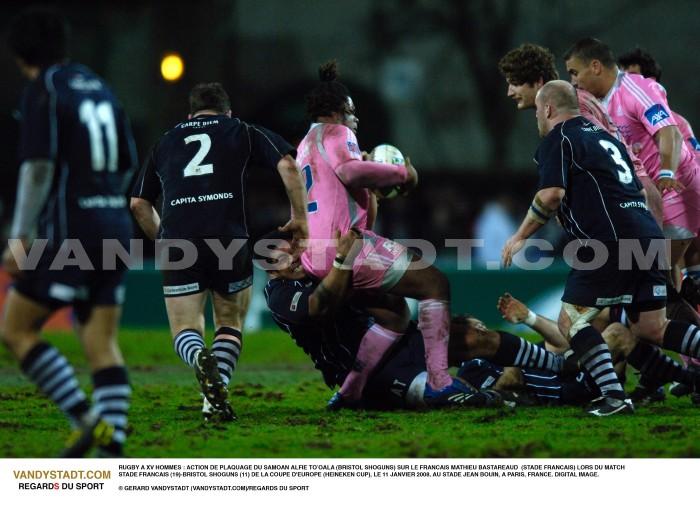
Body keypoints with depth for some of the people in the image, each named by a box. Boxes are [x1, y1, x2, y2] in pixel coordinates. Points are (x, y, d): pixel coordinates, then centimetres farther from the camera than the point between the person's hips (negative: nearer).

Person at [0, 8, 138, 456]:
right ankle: (113, 448, -9)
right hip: (116, 226, 7)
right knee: (103, 345, 4)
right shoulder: (99, 87, 16)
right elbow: (127, 165, 20)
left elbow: (39, 166, -15)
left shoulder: (44, 90, -6)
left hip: (68, 231, -7)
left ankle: (86, 420, -11)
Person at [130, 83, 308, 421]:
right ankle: (215, 401, -2)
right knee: (230, 324, 19)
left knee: (185, 332, 10)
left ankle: (201, 359, -26)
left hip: (178, 244, 1)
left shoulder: (165, 142, 26)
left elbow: (138, 204, 26)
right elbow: (287, 165, 3)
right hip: (229, 241, -1)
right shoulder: (242, 132, 18)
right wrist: (299, 218, 10)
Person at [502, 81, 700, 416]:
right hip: (647, 235, 8)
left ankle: (613, 395, -14)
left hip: (611, 240, -8)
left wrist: (520, 237, -4)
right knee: (651, 329, 11)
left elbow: (552, 195, -13)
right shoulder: (603, 135, 25)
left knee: (571, 320, 0)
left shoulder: (557, 140, 0)